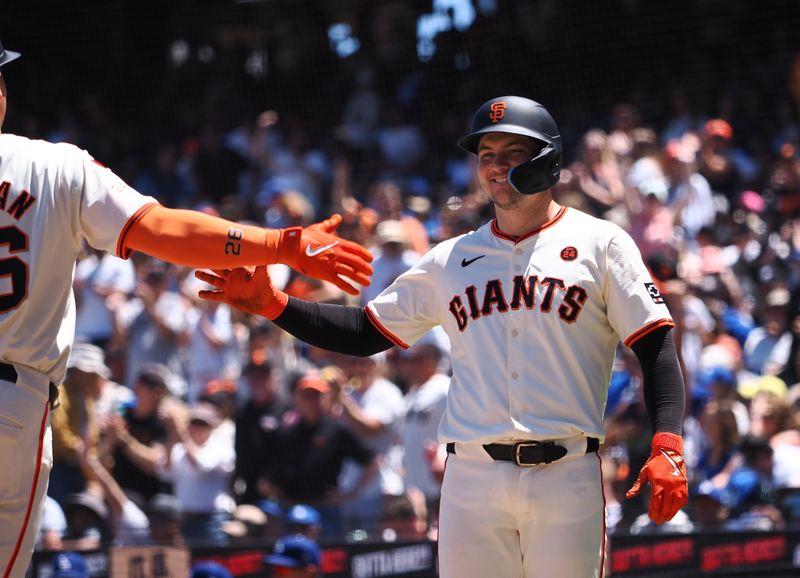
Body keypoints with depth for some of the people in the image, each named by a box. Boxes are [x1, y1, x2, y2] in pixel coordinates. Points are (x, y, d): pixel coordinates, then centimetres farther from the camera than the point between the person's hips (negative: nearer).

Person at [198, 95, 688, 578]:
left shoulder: (600, 244, 5)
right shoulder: (451, 260, 15)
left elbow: (656, 345, -1)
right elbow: (367, 333, 17)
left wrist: (667, 447, -15)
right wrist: (270, 303, 5)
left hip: (566, 474, -3)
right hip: (473, 480, 3)